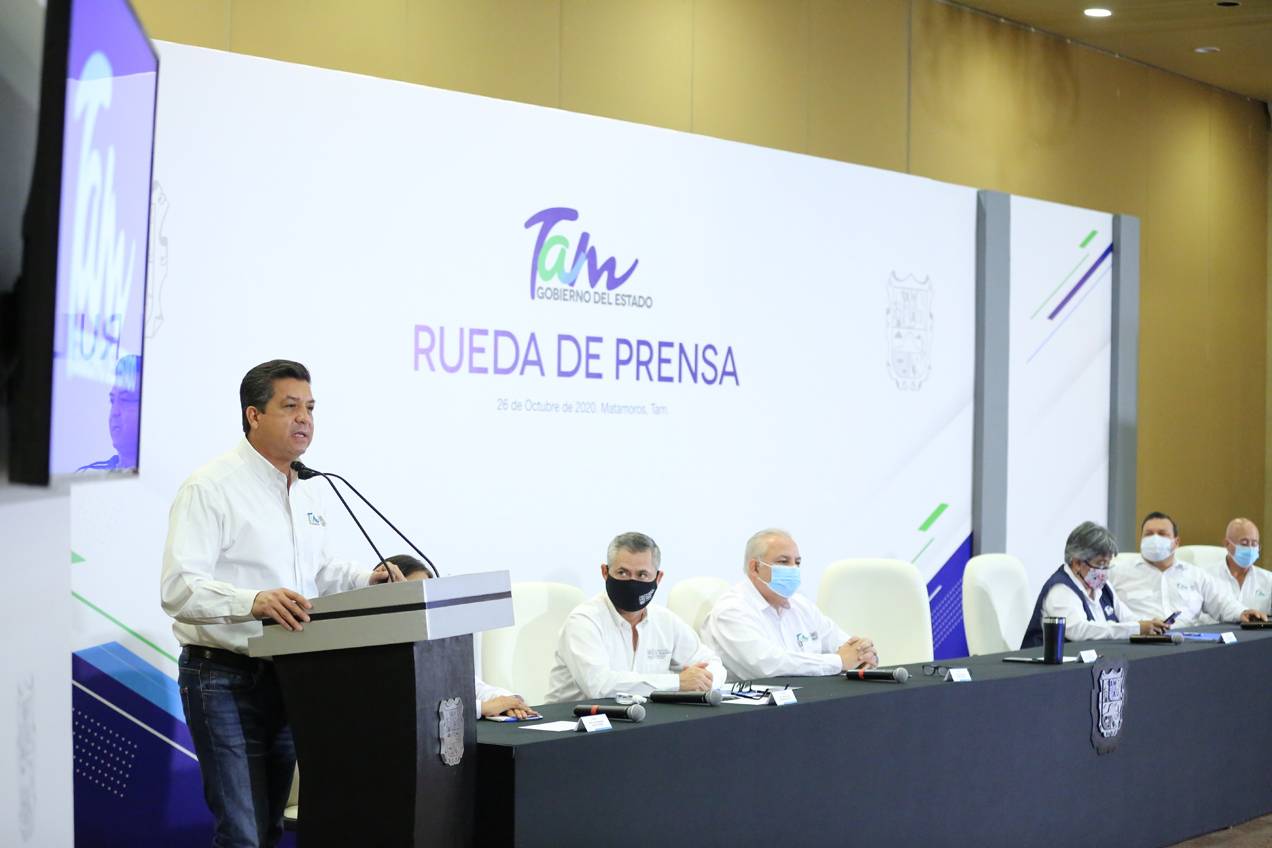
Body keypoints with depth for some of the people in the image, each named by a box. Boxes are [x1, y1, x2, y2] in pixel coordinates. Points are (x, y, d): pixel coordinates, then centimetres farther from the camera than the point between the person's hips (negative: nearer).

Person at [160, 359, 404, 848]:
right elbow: (178, 588, -23)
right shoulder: (212, 487, -14)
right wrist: (254, 601, -39)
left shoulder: (307, 491, 13)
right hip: (225, 678, -8)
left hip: (285, 677, 8)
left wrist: (368, 580, 6)